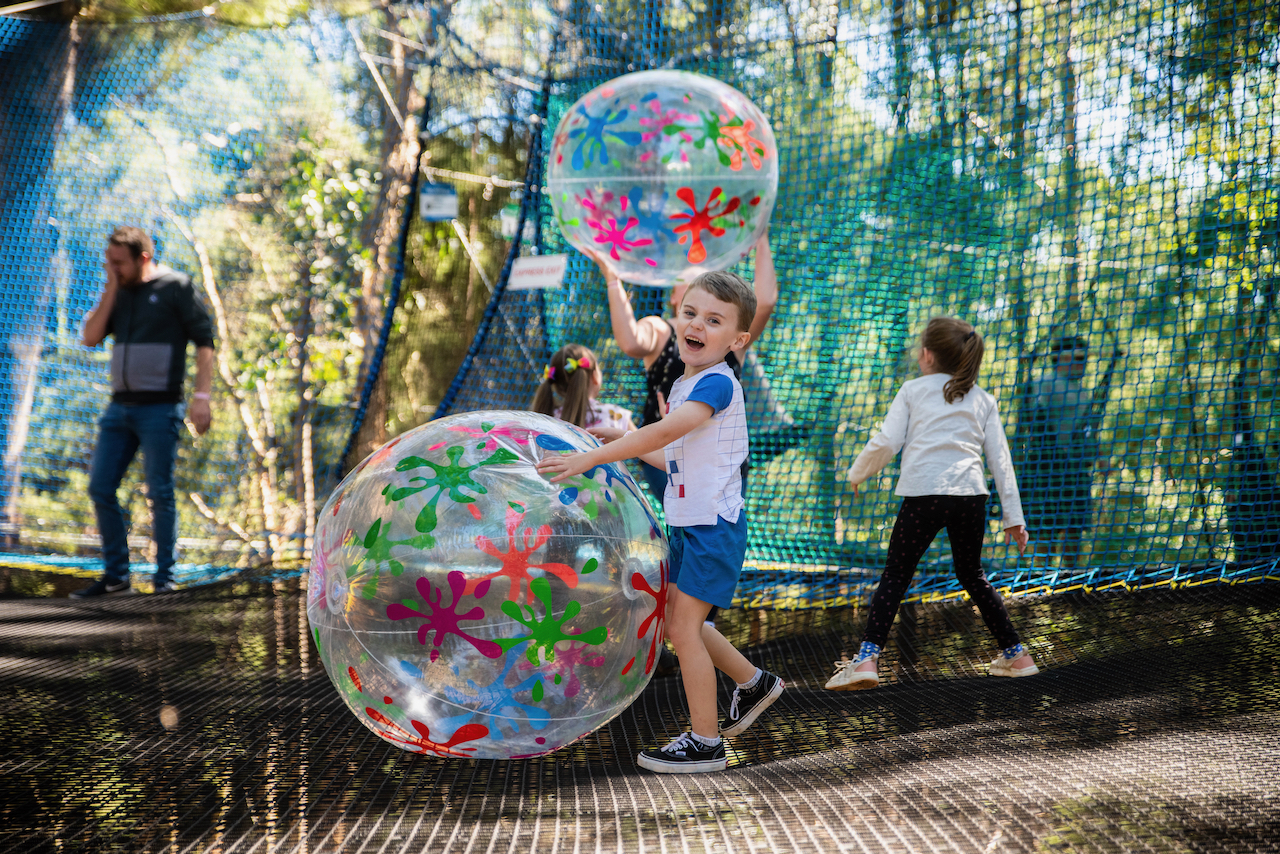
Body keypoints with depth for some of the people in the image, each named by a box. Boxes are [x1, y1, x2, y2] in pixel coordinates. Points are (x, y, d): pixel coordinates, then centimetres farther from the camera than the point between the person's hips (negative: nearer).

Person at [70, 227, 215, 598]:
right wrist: (111, 289, -4)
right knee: (100, 488, 3)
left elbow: (204, 341, -8)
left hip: (159, 409, -6)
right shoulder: (118, 292, 12)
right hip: (120, 407, 6)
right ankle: (115, 576, 12)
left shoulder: (176, 286, -5)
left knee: (160, 493, -5)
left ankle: (165, 579, 2)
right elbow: (90, 338, 4)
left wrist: (201, 396, -17)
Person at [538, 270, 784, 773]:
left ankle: (705, 743, 2)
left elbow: (667, 431, -34)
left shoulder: (717, 383, -18)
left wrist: (590, 458, -38)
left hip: (713, 524, -9)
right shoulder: (684, 386, 11)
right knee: (676, 620, 18)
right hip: (690, 523, 9)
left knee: (683, 625, -7)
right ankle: (753, 682, 36)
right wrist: (628, 448, 11)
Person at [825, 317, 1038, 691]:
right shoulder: (983, 399, 18)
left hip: (923, 492, -3)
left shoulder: (913, 390, 11)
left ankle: (867, 659, -10)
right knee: (972, 575, 20)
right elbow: (1000, 459, 15)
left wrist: (857, 473, 20)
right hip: (970, 493, 3)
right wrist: (1013, 517, 16)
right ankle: (1015, 655, 23)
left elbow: (886, 443, 2)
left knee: (895, 576, 2)